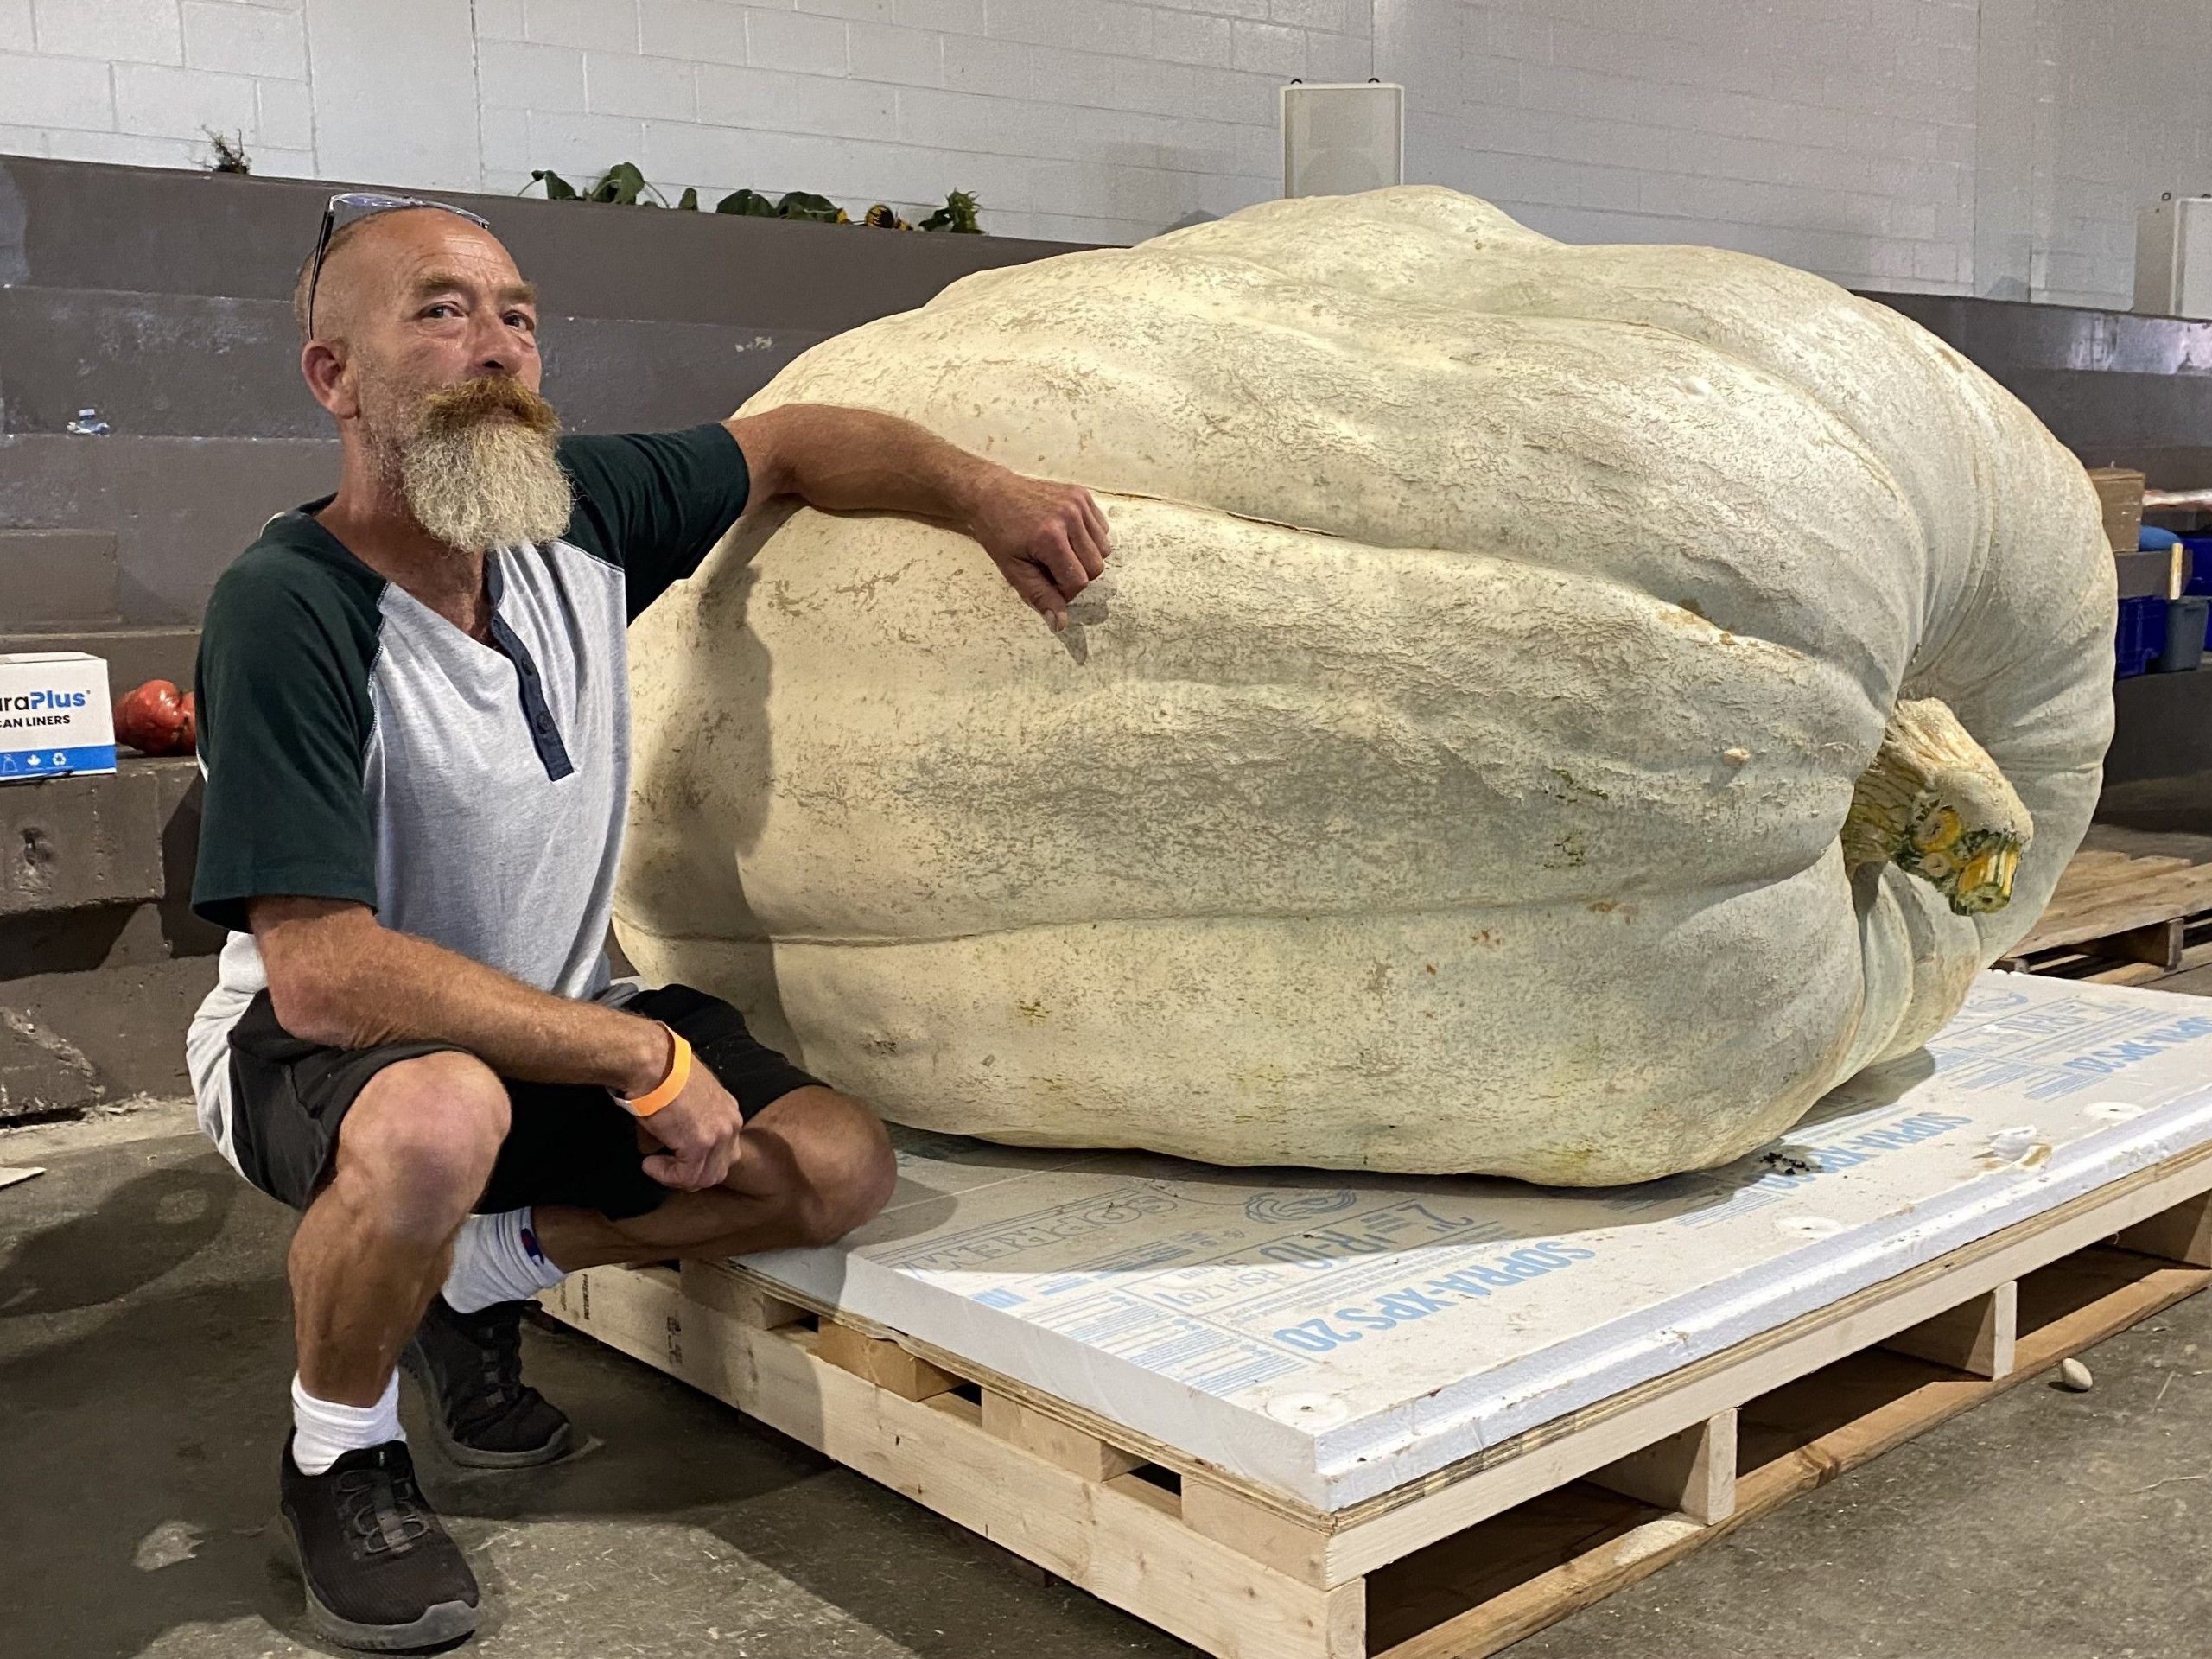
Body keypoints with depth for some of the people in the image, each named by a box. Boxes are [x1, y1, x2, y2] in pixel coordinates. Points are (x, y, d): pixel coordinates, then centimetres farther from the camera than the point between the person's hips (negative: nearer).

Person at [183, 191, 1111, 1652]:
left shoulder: (576, 515, -8)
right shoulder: (292, 612, -26)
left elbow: (787, 444, 8)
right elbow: (323, 973, -30)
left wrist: (985, 495, -8)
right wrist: (641, 1058, -28)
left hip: (549, 1021, 6)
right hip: (316, 1043, -6)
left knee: (842, 1168, -9)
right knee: (441, 1119, -40)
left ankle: (480, 1272, 11)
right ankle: (339, 1451, -7)